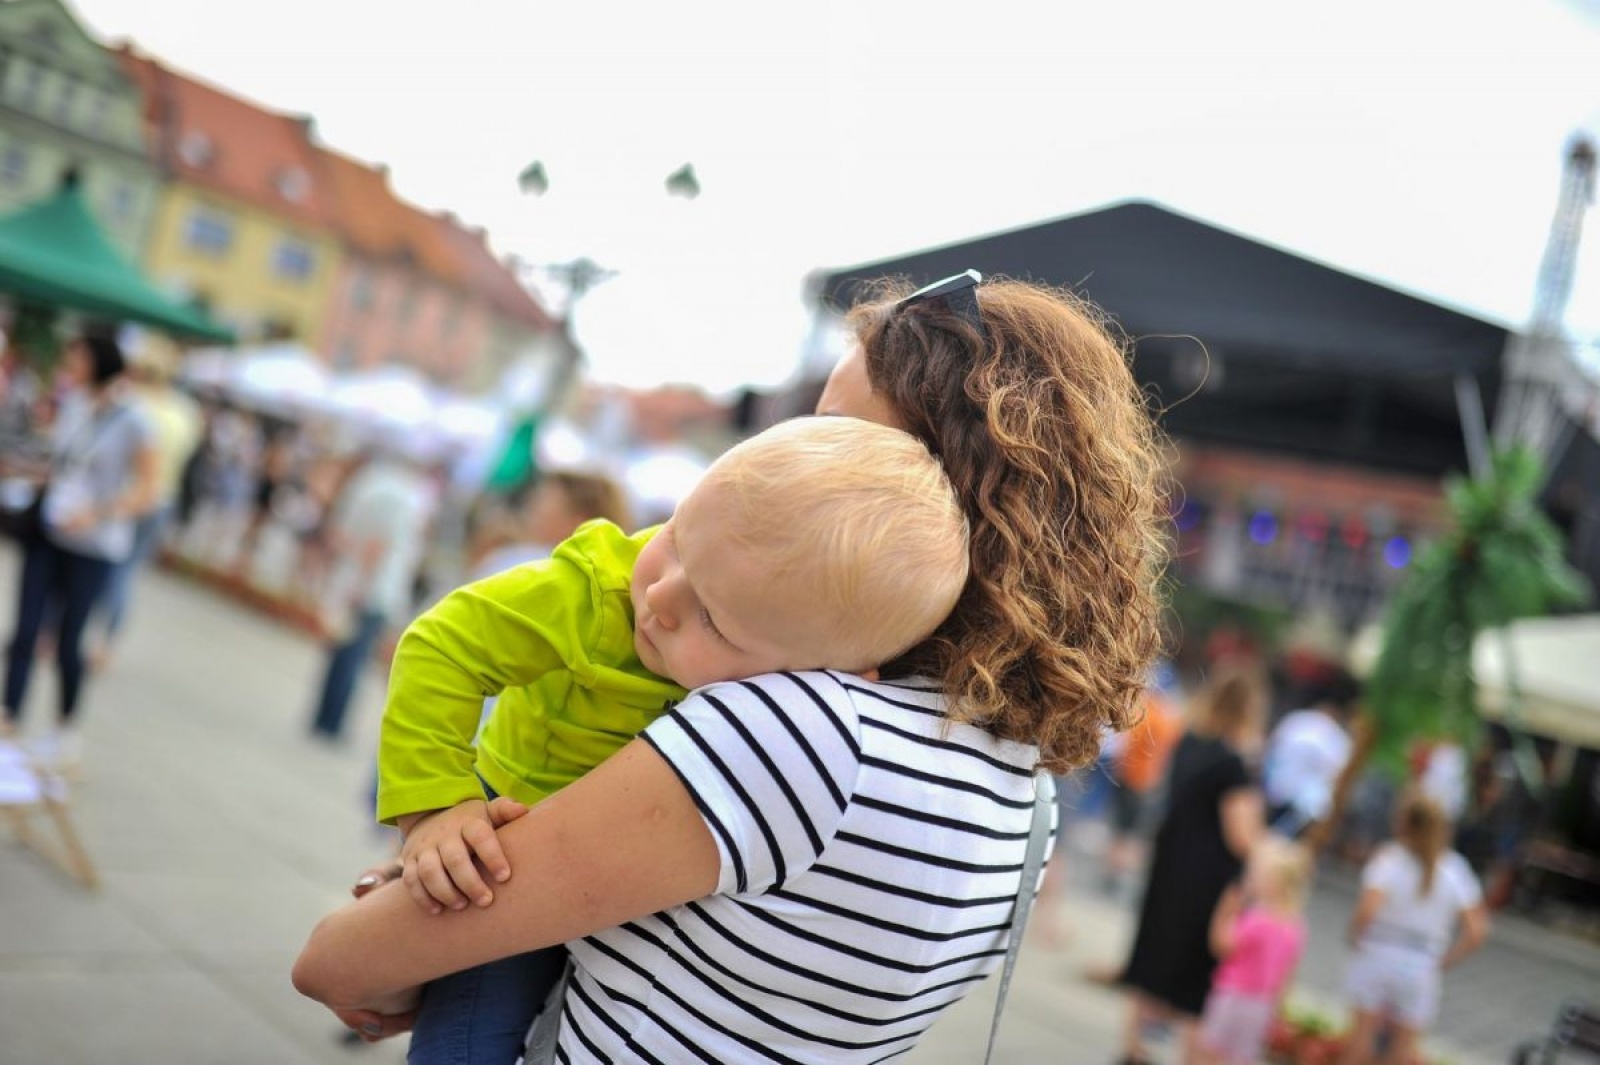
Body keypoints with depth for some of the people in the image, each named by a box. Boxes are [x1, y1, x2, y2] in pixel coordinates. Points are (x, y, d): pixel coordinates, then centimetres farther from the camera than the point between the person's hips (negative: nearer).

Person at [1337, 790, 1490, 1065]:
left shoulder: (1388, 858, -12)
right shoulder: (1454, 868, -2)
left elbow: (1368, 908, -27)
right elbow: (1476, 931, -3)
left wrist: (1355, 937, -9)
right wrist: (1444, 960, 8)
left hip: (1376, 957, -2)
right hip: (1422, 967, 2)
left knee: (1363, 1029, 9)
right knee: (1405, 1040, 13)